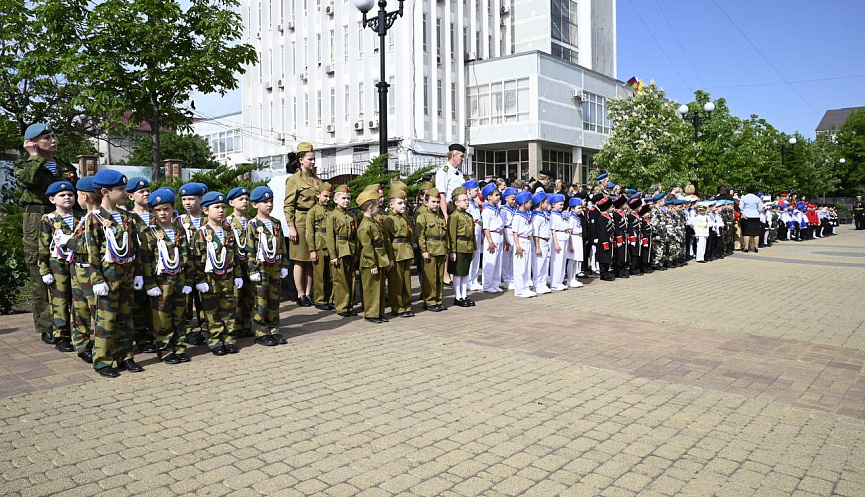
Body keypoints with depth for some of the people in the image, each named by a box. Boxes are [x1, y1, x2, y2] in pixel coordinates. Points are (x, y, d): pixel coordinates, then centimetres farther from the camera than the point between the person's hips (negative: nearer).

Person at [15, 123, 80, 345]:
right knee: (39, 273, -2)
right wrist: (35, 157, -10)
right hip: (36, 221, -3)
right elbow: (27, 179, -18)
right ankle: (46, 327, 3)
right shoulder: (25, 165, 6)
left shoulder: (65, 166, 18)